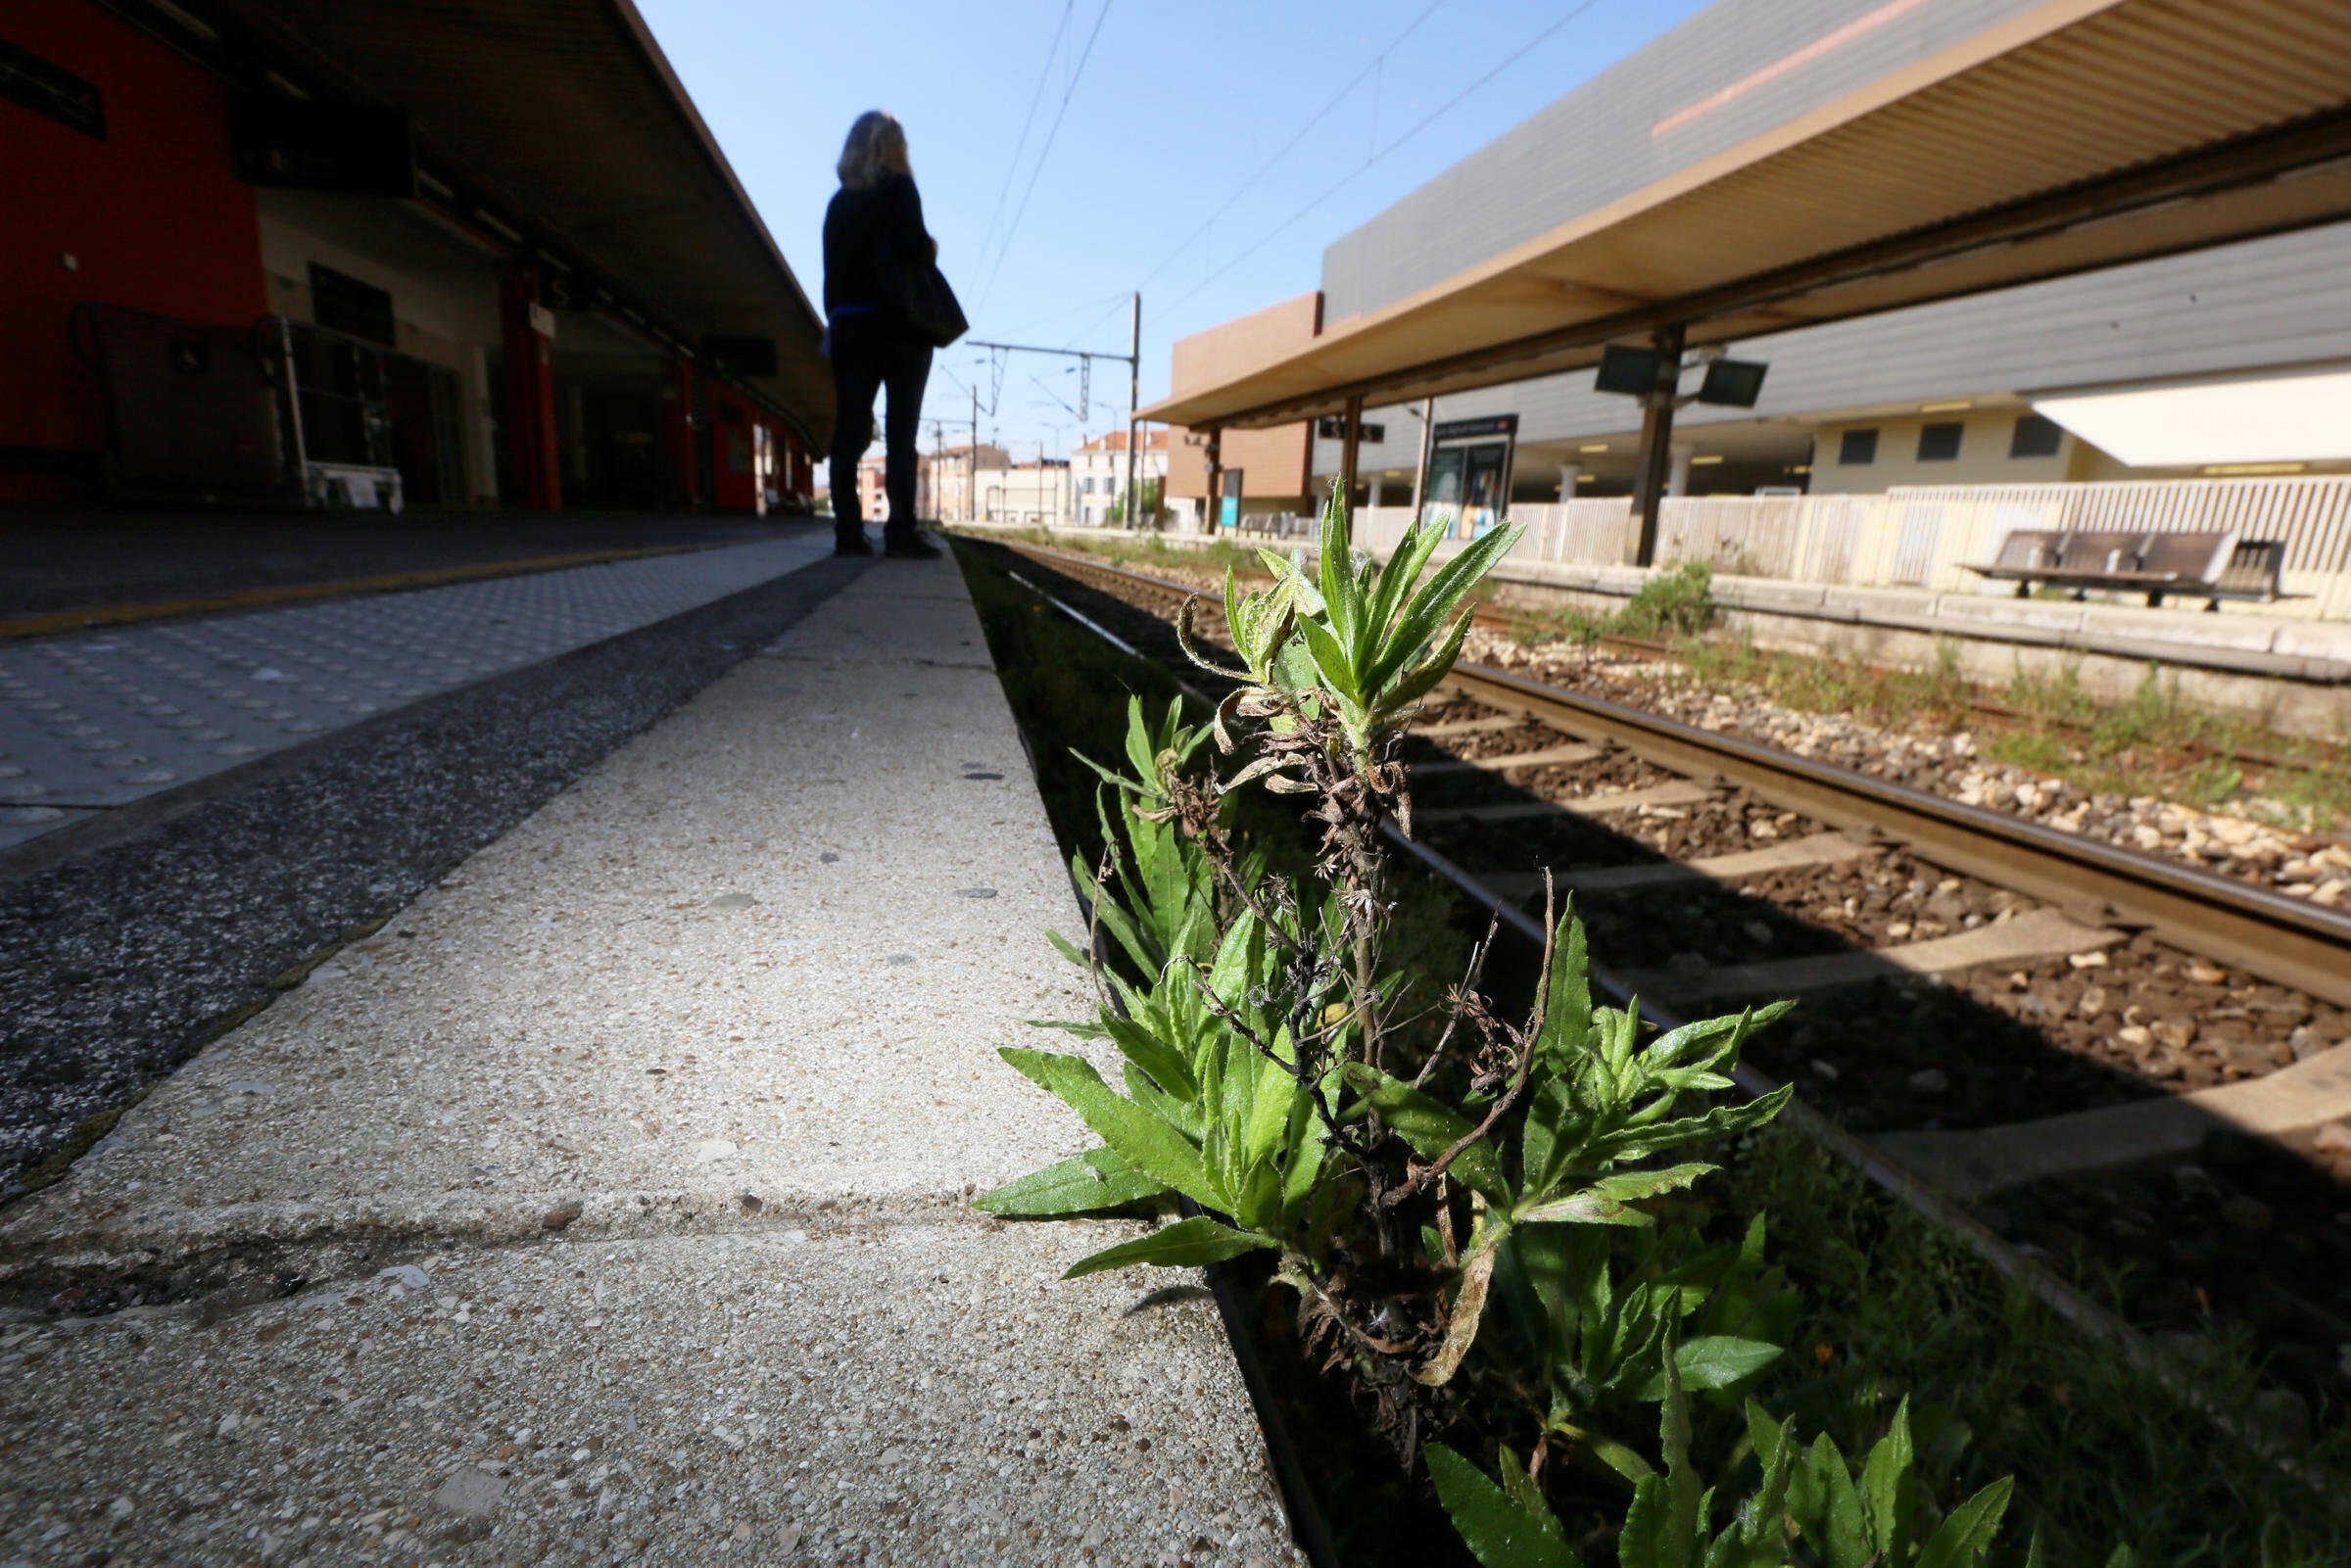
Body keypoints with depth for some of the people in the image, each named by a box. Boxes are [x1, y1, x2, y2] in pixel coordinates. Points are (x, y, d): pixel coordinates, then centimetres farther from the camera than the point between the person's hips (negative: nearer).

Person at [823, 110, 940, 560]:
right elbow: (913, 243, -16)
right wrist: (932, 249, 5)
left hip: (848, 324, 5)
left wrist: (836, 322, 16)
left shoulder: (839, 202, 15)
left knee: (849, 430, 2)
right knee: (901, 431, -5)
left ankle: (848, 531, -2)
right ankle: (900, 531, -11)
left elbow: (831, 268, 13)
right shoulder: (898, 187, -1)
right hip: (897, 324, -5)